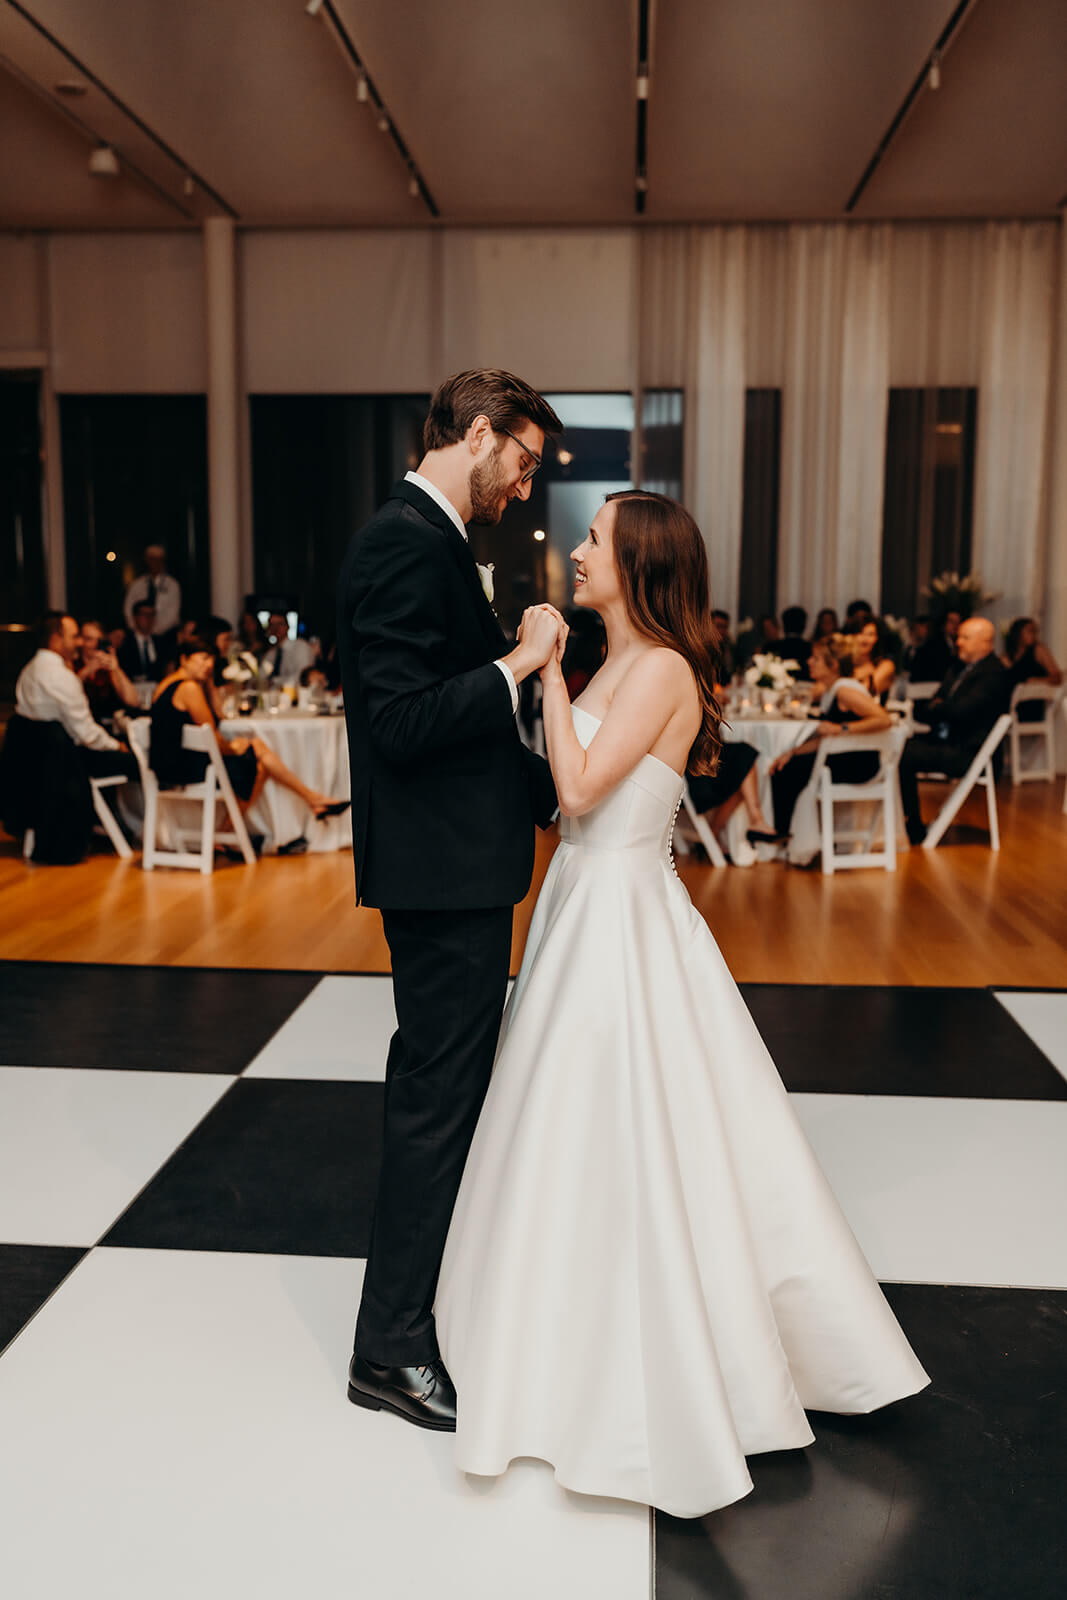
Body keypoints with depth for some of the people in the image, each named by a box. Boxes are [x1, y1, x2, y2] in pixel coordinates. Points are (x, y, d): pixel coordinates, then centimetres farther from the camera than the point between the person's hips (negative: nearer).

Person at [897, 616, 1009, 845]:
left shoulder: (994, 673, -15)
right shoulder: (959, 667, 16)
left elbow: (962, 710, -25)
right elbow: (934, 704, 14)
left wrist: (938, 707, -5)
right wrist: (943, 711, -9)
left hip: (967, 752, -10)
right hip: (946, 739, 10)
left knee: (905, 758, -23)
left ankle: (915, 829, -10)